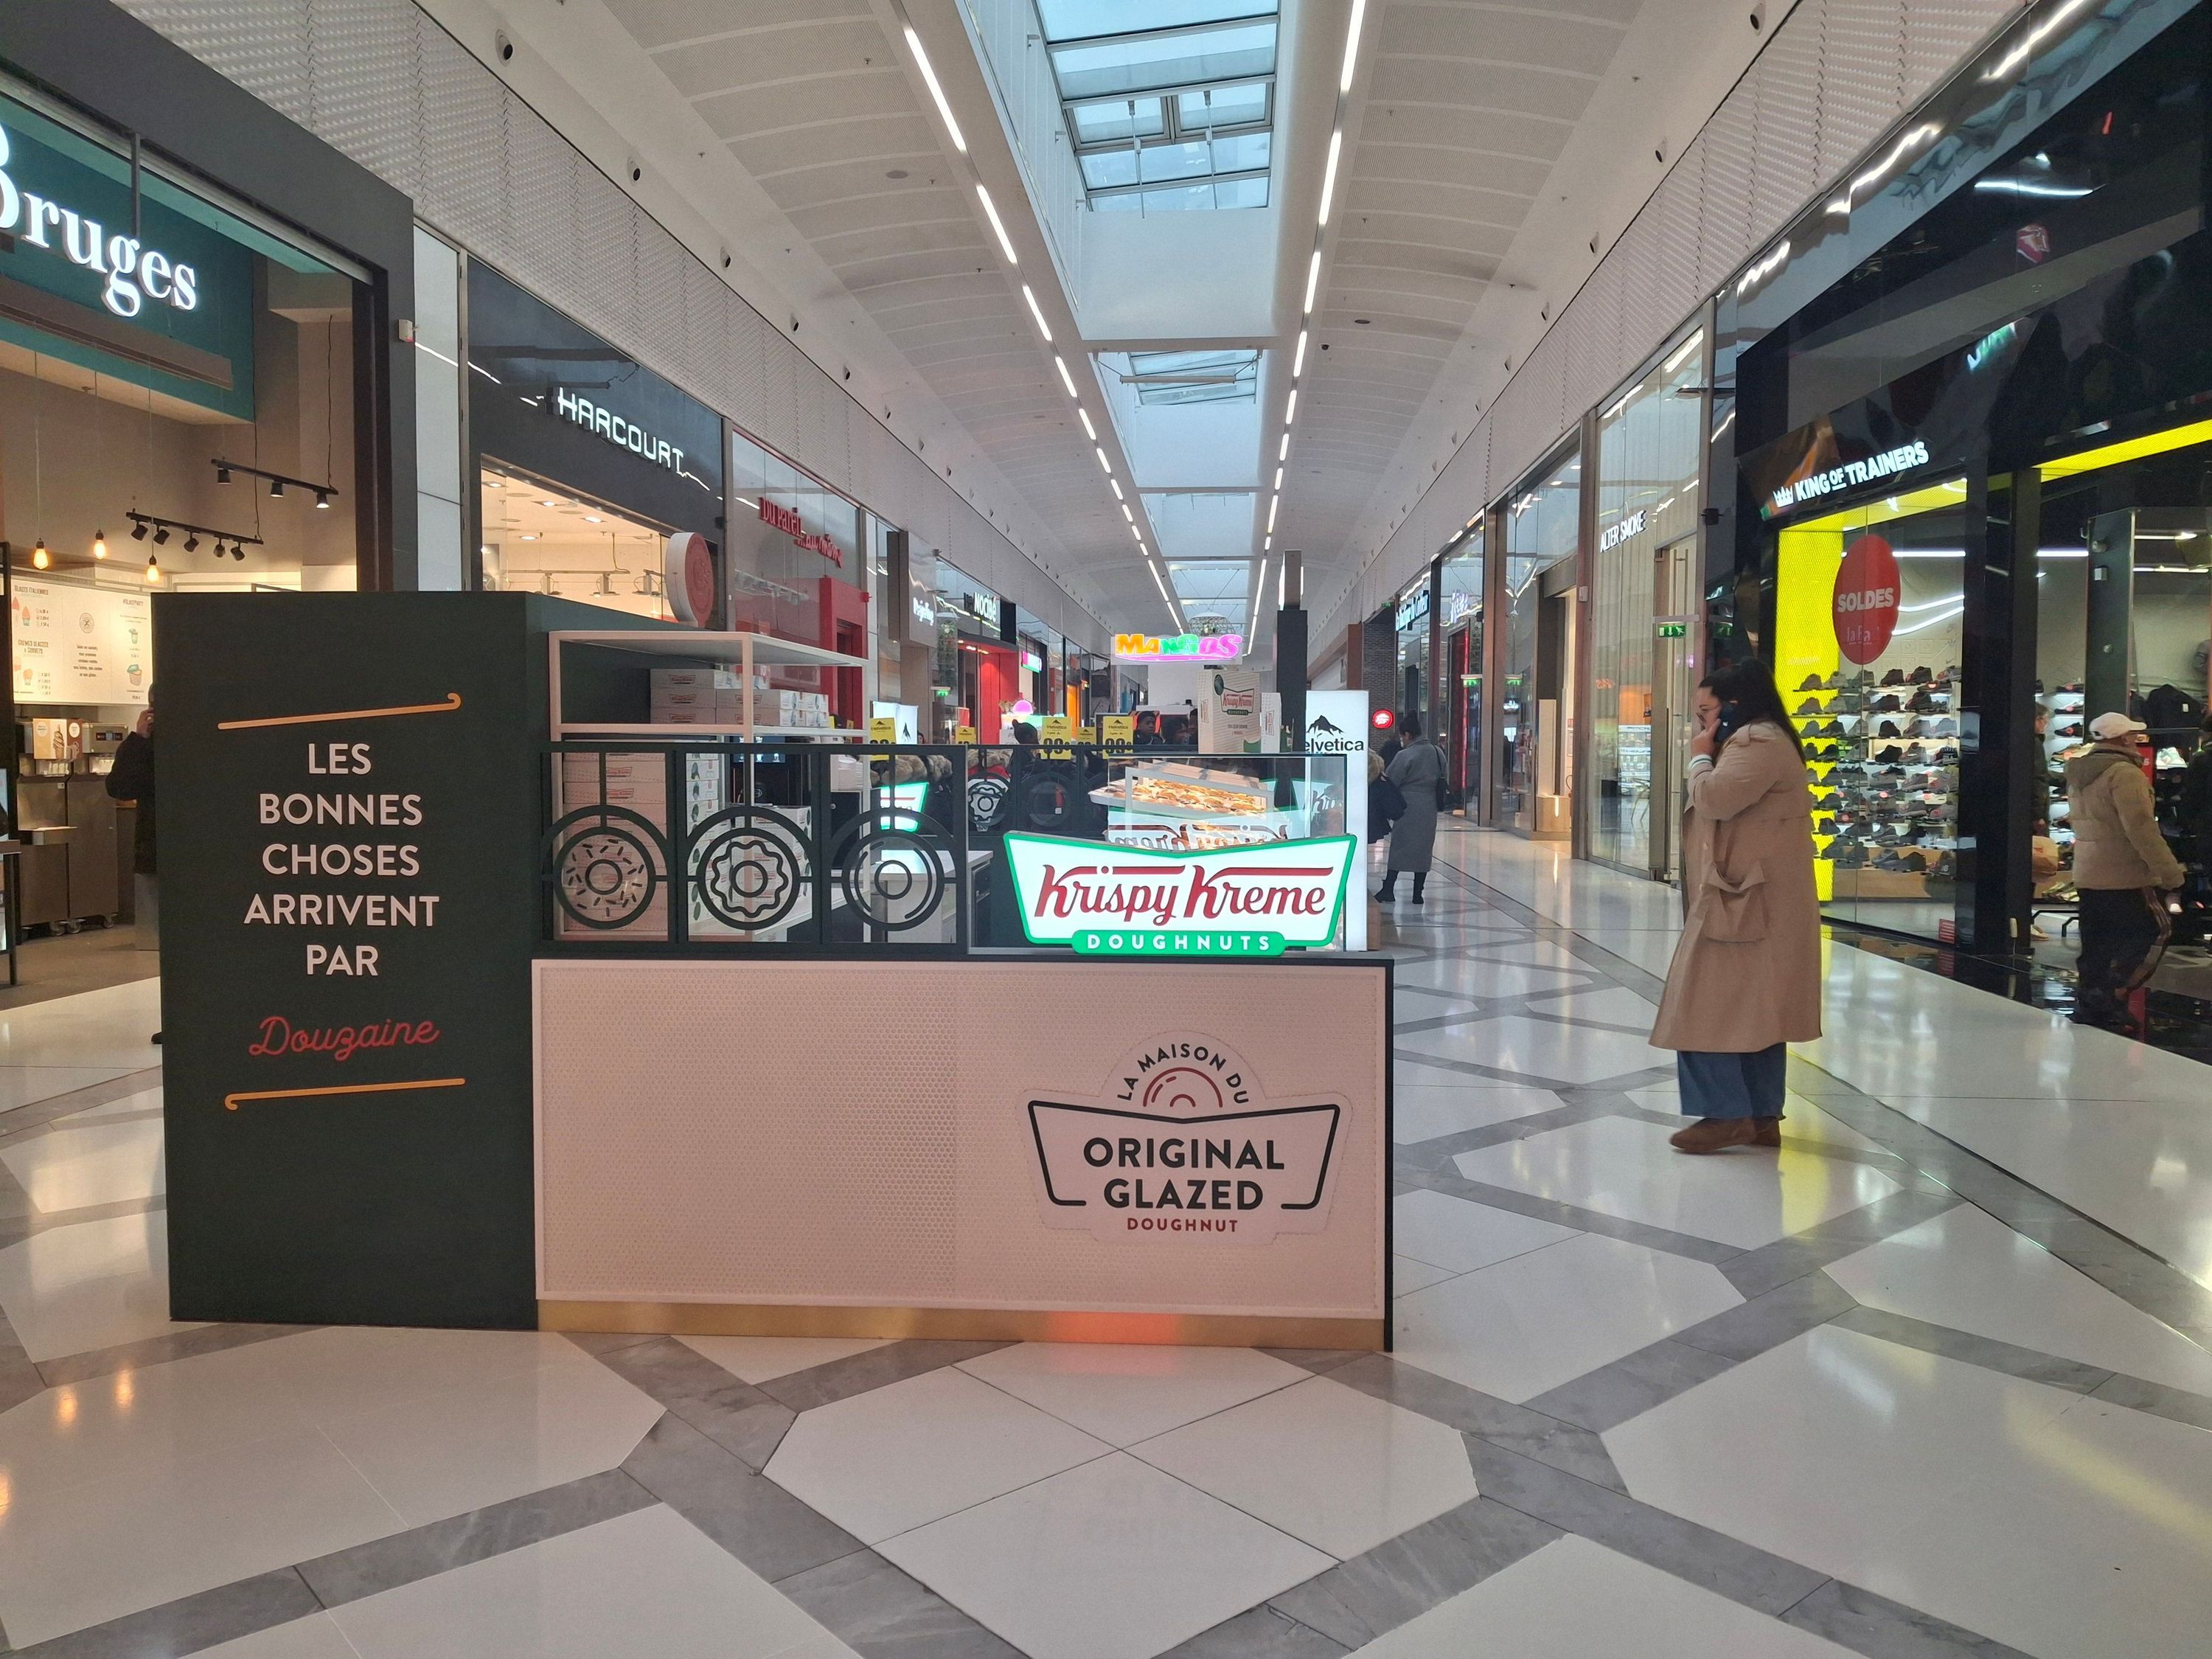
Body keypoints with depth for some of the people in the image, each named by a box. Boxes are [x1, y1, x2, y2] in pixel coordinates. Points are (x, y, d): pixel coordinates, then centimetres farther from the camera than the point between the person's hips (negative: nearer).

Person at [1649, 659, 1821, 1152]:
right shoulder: (1759, 741, 22)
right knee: (1753, 1008, 12)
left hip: (1745, 901, -11)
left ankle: (1727, 1114, -4)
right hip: (1750, 899, 11)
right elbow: (1721, 807, 22)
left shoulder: (1758, 742, -13)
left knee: (1711, 1006, -8)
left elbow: (1714, 800, -23)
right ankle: (1763, 1115, 17)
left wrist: (1700, 758, -9)